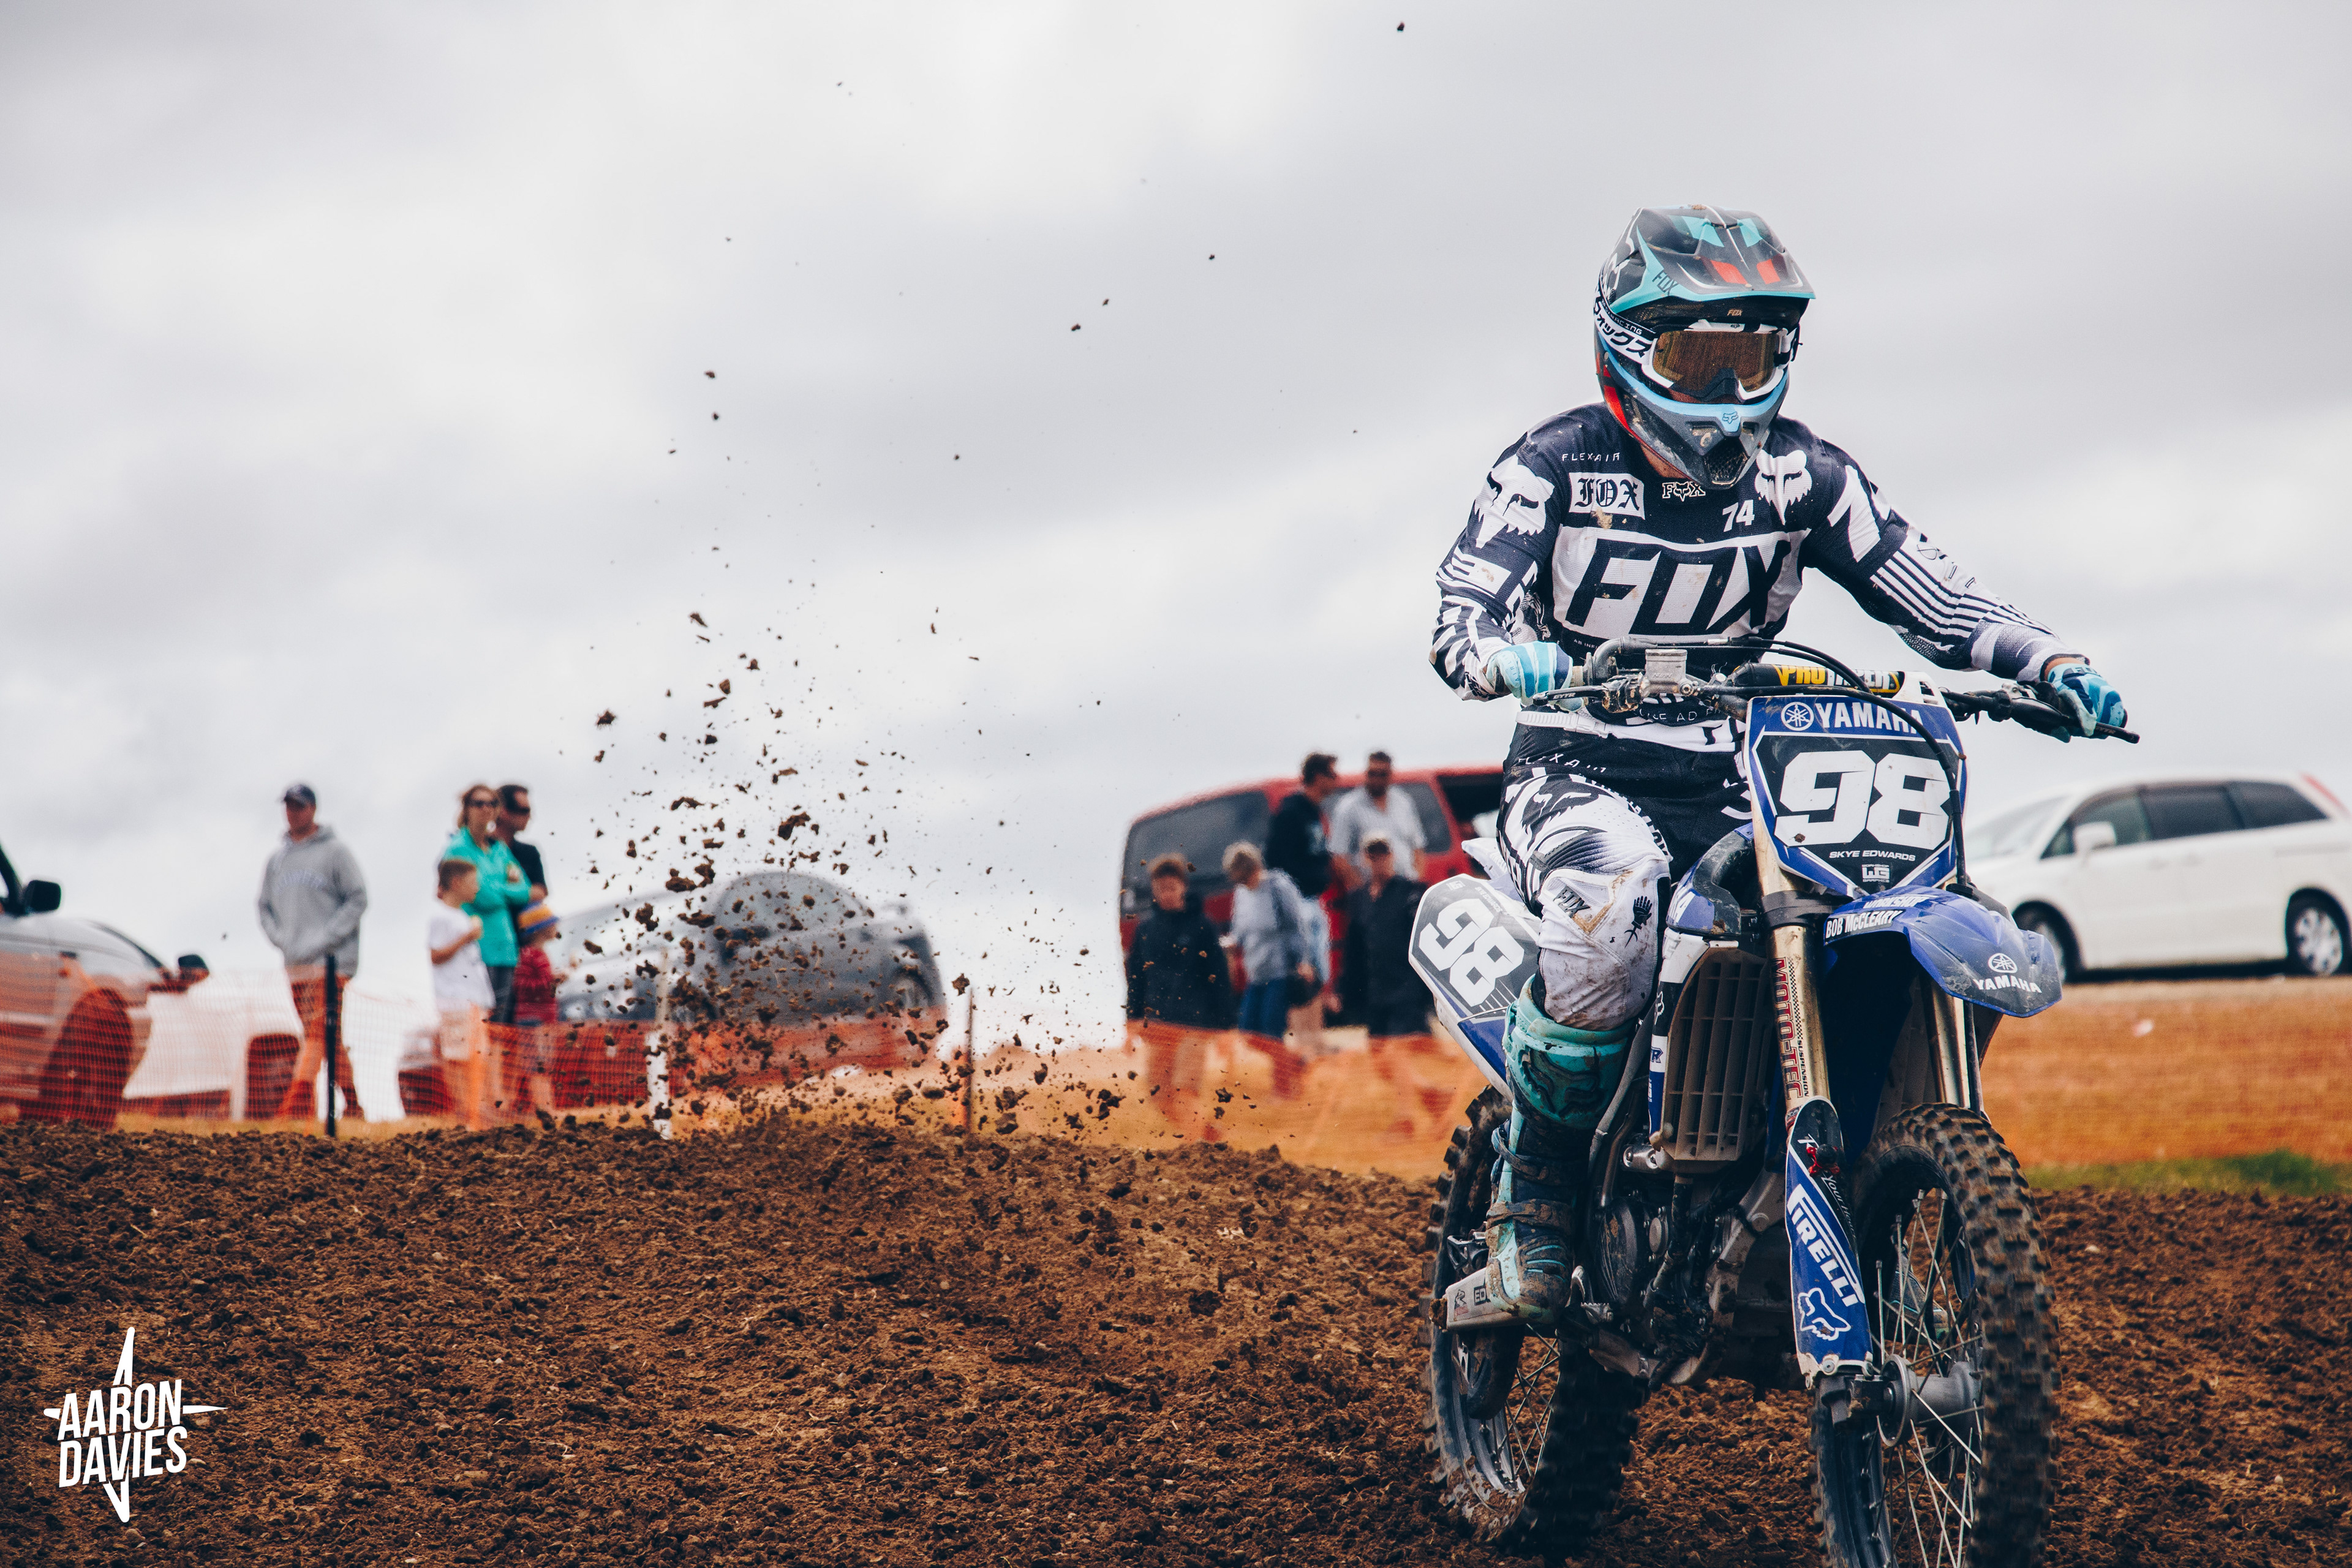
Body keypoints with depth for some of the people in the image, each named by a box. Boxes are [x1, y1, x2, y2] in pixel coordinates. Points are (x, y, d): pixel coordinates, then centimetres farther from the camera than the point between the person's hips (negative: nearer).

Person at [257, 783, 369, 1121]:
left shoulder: (335, 851, 0)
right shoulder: (277, 858, 17)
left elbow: (357, 900, -4)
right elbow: (266, 907, 21)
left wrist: (323, 939, -12)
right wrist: (281, 938, 2)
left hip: (331, 962, -6)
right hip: (295, 964, 6)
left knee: (317, 1034, -16)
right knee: (327, 1040, 7)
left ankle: (295, 1106, -26)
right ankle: (352, 1106, 12)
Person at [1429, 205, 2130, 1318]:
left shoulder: (1801, 475, 8)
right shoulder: (1556, 464, -2)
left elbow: (1931, 596, 5)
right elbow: (1460, 610, -12)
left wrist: (2048, 661, -13)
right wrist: (1512, 658, -37)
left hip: (1742, 786, 4)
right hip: (1580, 774, -4)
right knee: (1609, 905, -39)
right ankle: (1534, 1193, -18)